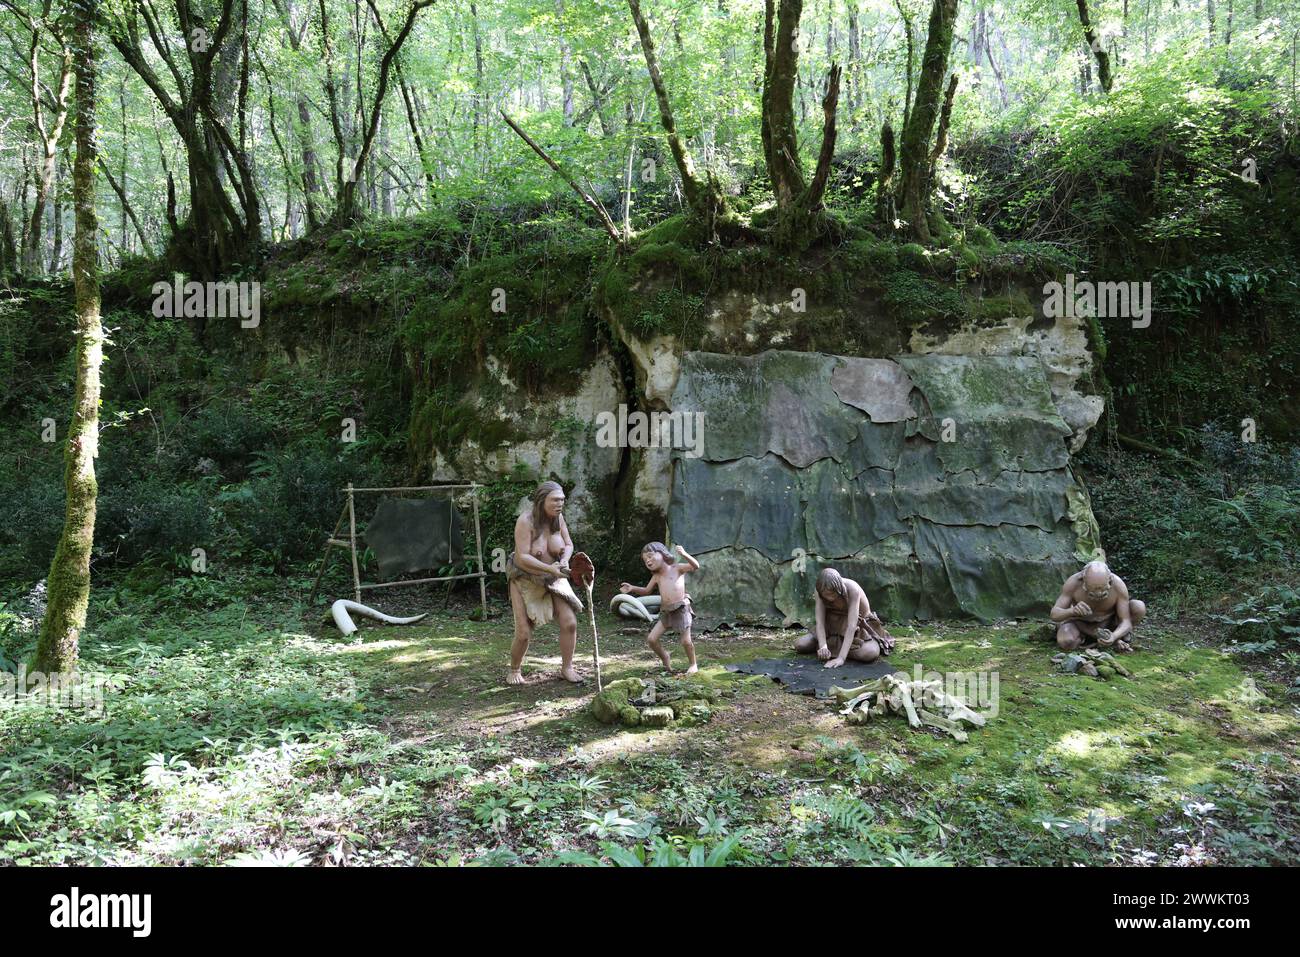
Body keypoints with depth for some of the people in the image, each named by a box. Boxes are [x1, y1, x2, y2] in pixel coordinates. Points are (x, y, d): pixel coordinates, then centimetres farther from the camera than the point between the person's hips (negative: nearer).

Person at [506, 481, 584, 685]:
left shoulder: (558, 517, -8)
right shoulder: (526, 521, -24)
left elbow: (568, 545, 1)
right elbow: (522, 557, -29)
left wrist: (564, 560, -20)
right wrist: (550, 568, -35)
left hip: (553, 579, 5)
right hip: (525, 579, -5)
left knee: (570, 622, -6)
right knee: (524, 633, -6)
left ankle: (566, 668, 11)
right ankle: (514, 671, 20)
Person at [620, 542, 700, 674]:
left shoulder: (677, 568, 0)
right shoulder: (656, 577, 16)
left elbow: (695, 566, -13)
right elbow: (647, 590, 26)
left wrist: (684, 554, -30)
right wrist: (632, 588, 9)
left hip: (681, 609, -5)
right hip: (666, 612, 6)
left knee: (686, 641, -8)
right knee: (651, 639, -3)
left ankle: (693, 664, 18)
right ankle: (665, 658, 24)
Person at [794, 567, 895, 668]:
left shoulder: (852, 589, -33)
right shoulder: (821, 591, -20)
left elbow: (852, 626, -37)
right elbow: (819, 621, -23)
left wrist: (841, 658, -43)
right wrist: (823, 646, -41)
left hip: (860, 626, -3)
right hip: (835, 625, 4)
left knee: (870, 653, -35)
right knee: (800, 645, -13)